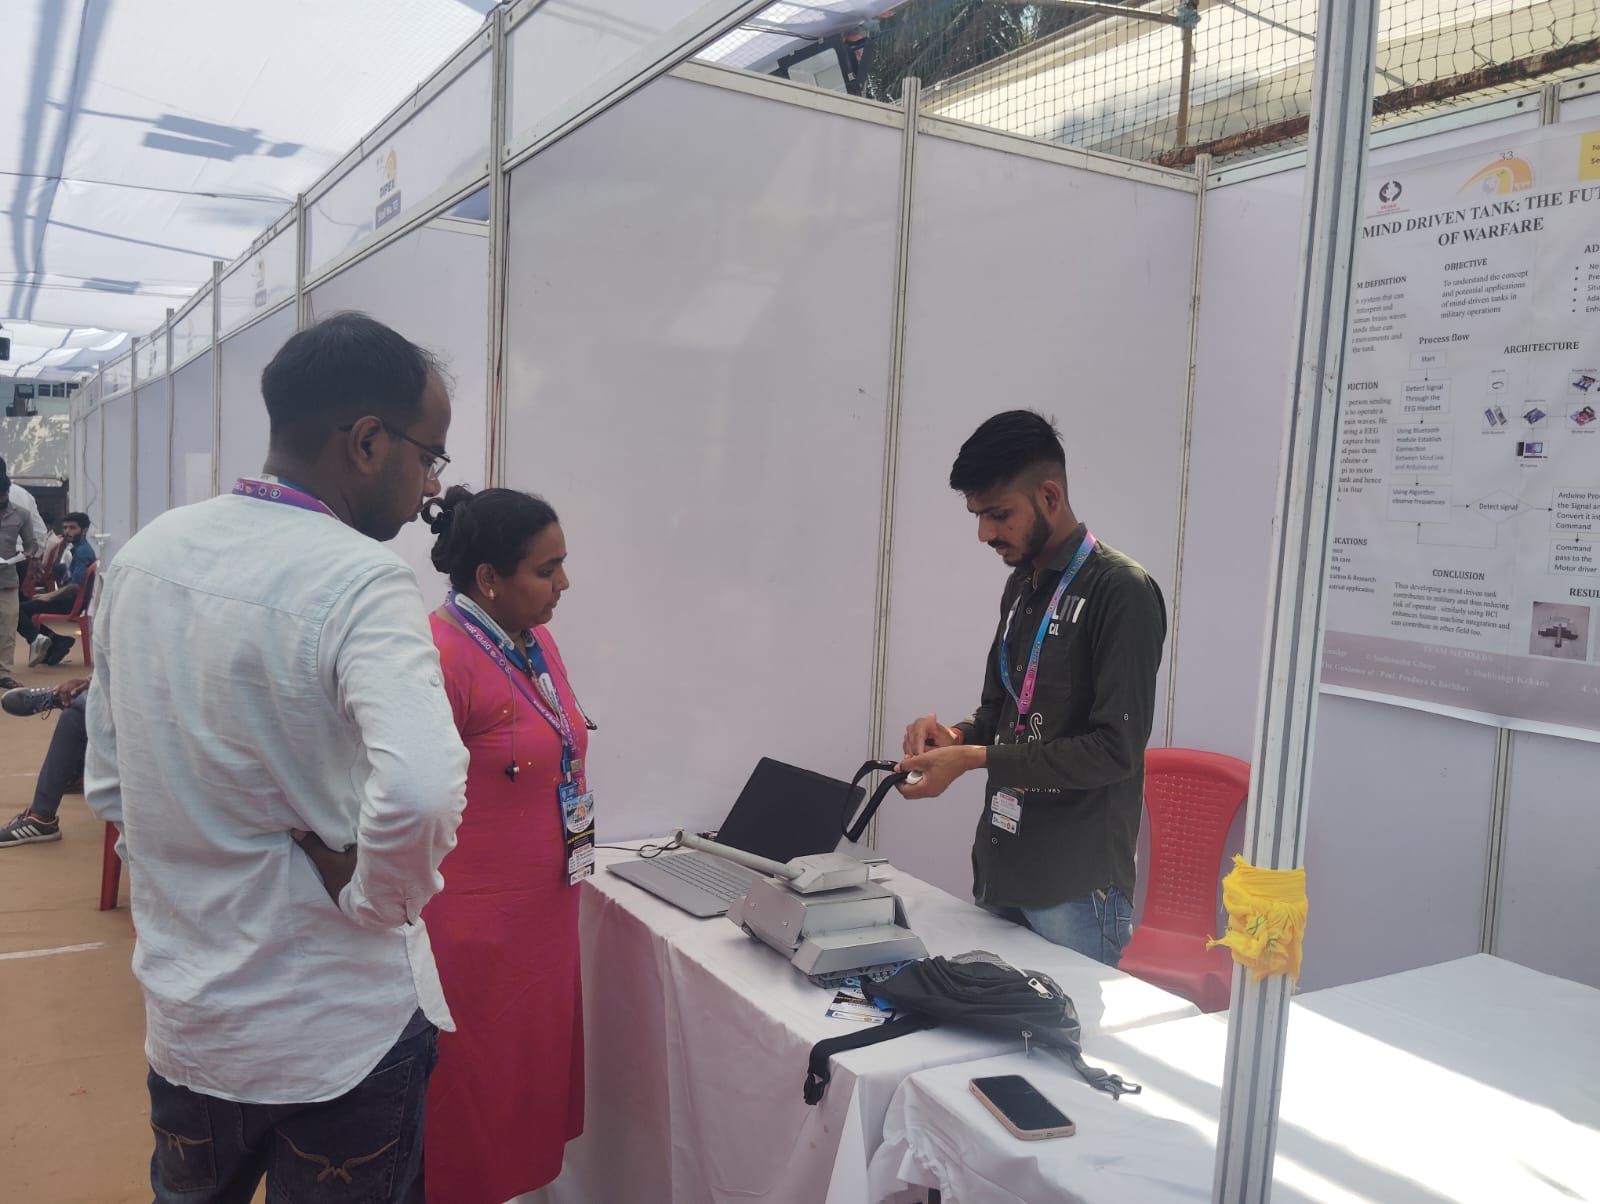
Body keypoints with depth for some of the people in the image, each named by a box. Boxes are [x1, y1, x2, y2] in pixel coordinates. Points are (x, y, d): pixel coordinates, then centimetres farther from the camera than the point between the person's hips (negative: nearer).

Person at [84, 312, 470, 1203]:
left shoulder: (147, 555, -2)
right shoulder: (362, 581, -24)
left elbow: (109, 779, 7)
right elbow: (420, 791, -38)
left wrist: (196, 878, 13)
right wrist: (375, 898, -20)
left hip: (183, 1015, 6)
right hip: (338, 1036, -6)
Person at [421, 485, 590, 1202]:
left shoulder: (537, 643, 5)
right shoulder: (440, 656, -21)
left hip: (544, 921, 8)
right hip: (473, 935, -8)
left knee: (531, 1086, 20)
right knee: (469, 1102, 11)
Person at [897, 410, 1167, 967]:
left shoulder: (1122, 591, -14)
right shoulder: (1022, 586, 13)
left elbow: (1116, 748, -19)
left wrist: (975, 759, -20)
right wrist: (957, 735, 0)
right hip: (999, 873, 8)